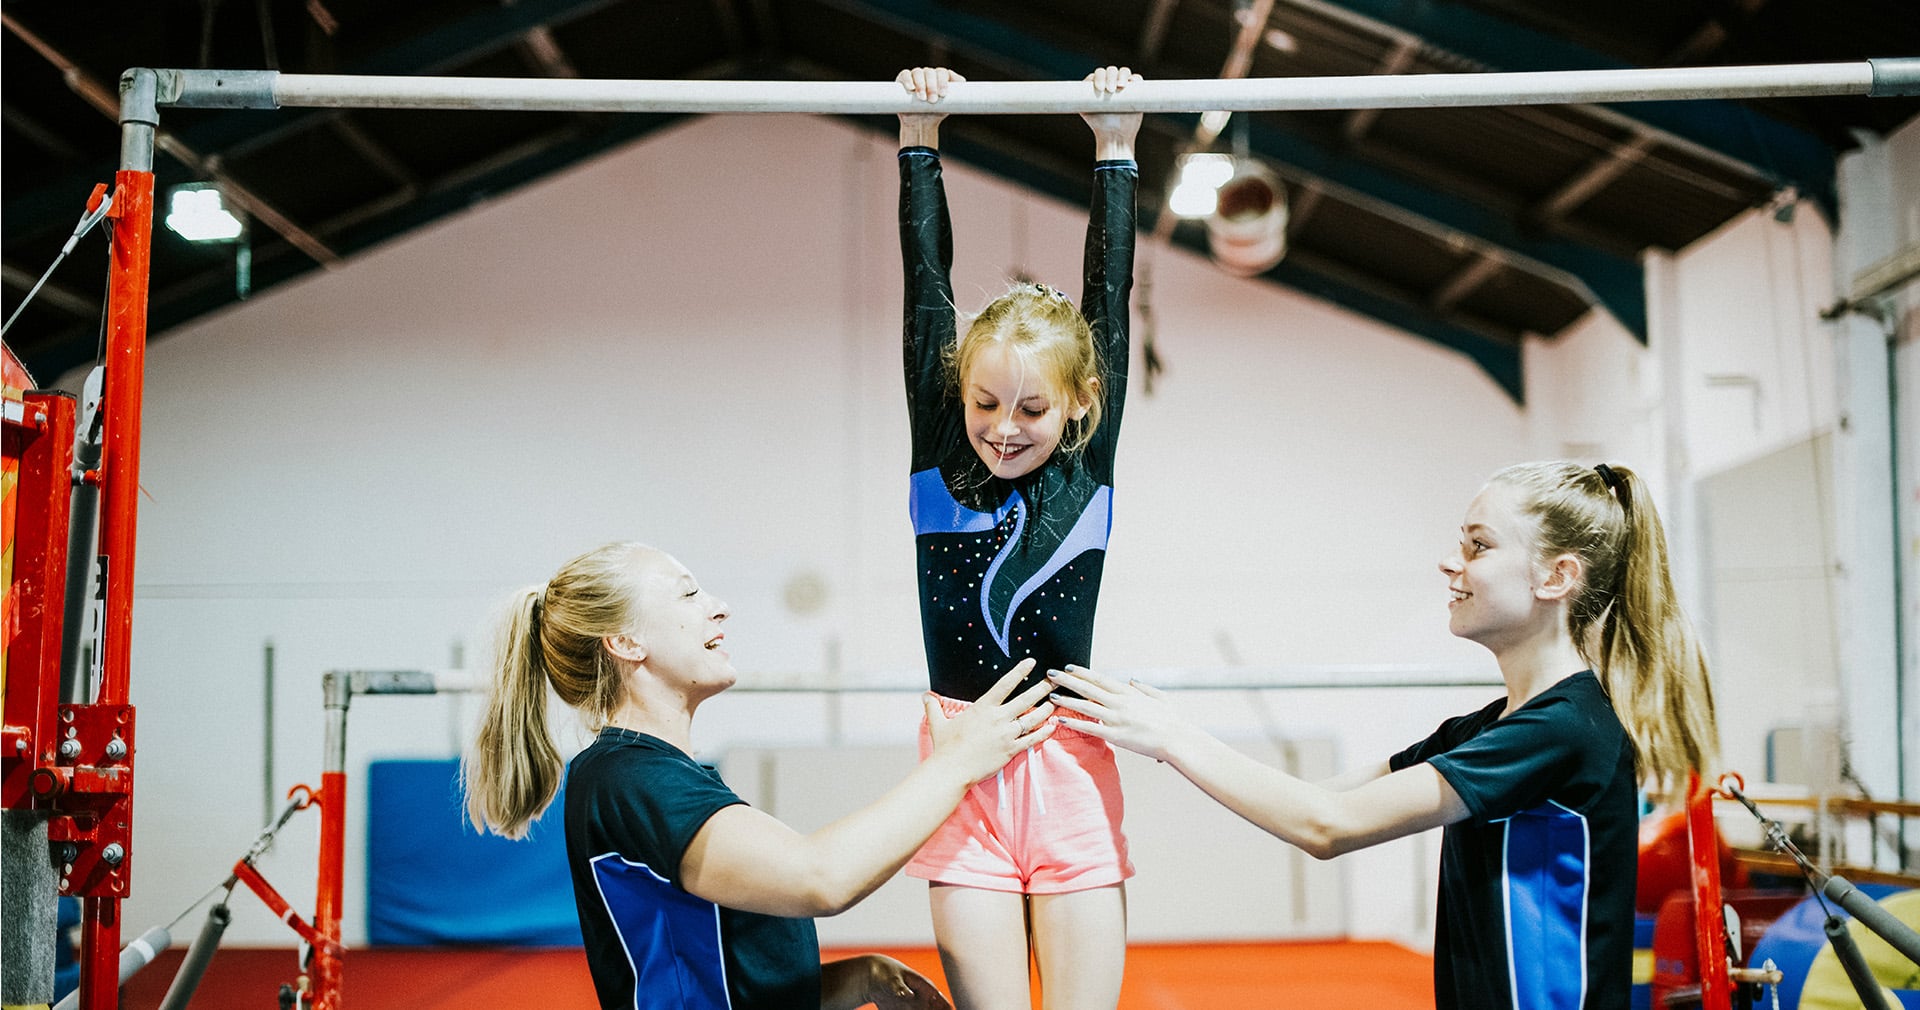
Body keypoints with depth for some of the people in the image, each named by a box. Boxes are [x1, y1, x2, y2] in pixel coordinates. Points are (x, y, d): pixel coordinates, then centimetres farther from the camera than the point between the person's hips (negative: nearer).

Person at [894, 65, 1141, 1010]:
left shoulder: (1088, 472, 1)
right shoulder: (939, 469, 1)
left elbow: (1109, 298, 3)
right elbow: (927, 291, 2)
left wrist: (1115, 149, 4)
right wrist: (919, 141, 5)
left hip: (1070, 765, 0)